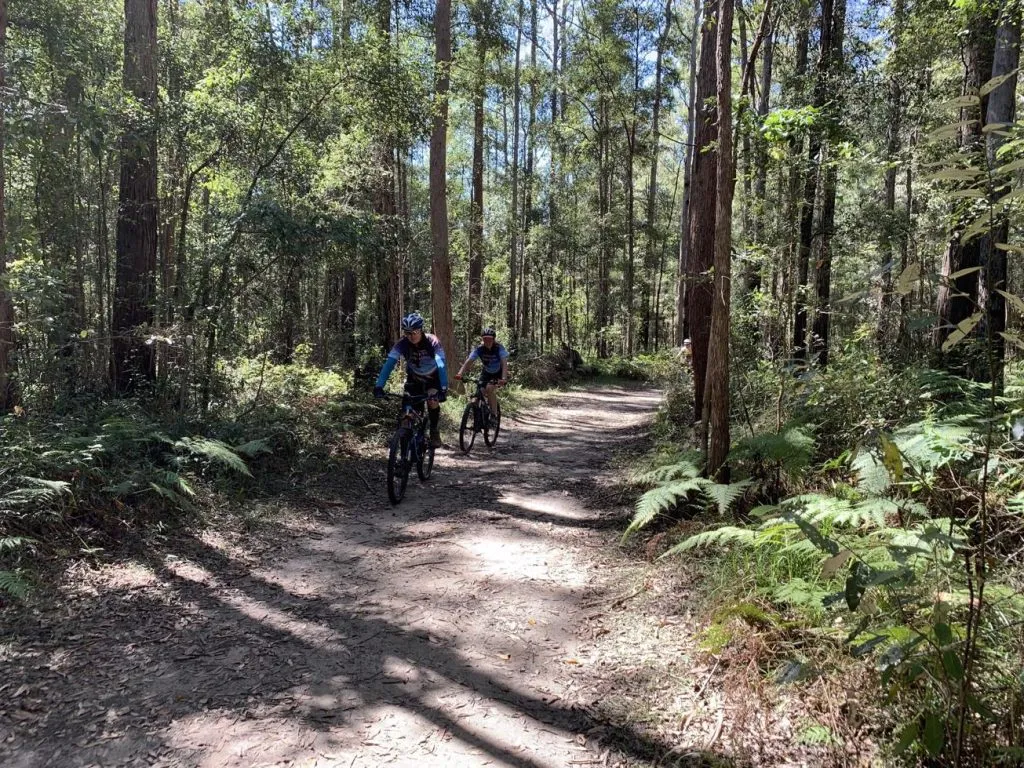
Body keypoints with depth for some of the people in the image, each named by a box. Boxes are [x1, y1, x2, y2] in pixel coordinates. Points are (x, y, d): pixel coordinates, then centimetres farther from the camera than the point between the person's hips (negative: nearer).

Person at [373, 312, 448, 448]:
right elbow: (389, 364, -32)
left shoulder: (432, 342, -31)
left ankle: (434, 430, -1)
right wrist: (379, 386, -44)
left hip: (433, 377, -2)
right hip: (414, 378, 2)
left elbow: (441, 365, -39)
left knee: (433, 401, -25)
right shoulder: (402, 344, -25)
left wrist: (444, 389, -52)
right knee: (406, 407, -14)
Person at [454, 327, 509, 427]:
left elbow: (504, 363, -38)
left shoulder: (499, 348, -26)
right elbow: (468, 362, -28)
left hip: (498, 373, -3)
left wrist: (504, 379, -55)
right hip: (486, 373, 4)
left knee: (489, 388, -29)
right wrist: (460, 374, -46)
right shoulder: (479, 349, -19)